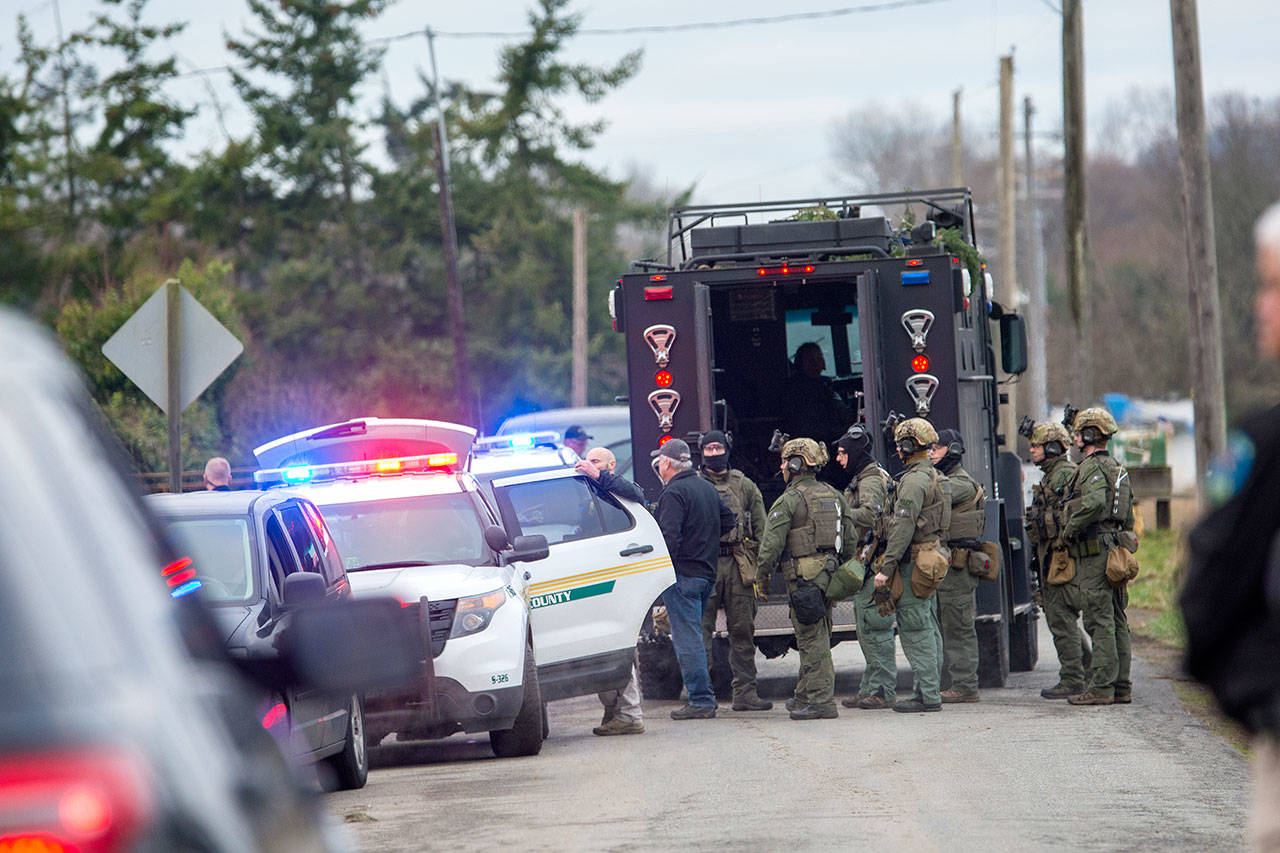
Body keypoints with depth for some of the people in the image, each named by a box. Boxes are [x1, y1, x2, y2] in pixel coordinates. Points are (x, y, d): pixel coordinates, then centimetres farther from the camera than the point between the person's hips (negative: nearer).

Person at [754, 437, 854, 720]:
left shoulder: (789, 500, -10)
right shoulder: (833, 496, 13)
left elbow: (771, 543, -13)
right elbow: (850, 539, 16)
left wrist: (762, 575, -2)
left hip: (802, 577, -8)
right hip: (829, 571, 8)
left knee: (812, 639, -7)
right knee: (816, 636, 15)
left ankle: (822, 701, -10)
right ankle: (805, 695, 23)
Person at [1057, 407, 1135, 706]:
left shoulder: (1092, 468, -11)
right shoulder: (1116, 469, 19)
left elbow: (1095, 503, -29)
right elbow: (1128, 517, 22)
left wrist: (1067, 533, -19)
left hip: (1094, 550, -10)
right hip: (1115, 547, 10)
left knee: (1099, 620, -9)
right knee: (1116, 620, 10)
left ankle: (1101, 687, -11)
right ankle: (1121, 687, 11)